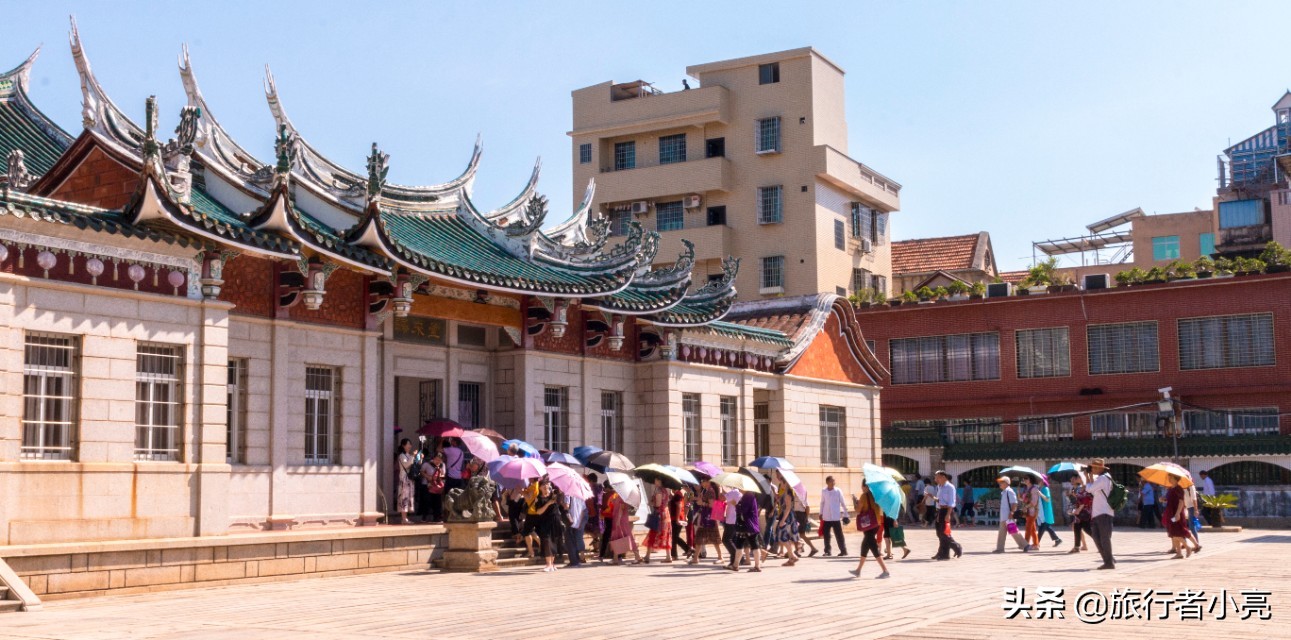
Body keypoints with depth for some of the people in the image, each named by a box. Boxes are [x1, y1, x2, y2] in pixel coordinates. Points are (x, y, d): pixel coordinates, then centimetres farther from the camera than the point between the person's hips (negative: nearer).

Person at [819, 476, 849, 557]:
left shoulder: (838, 491, -4)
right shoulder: (823, 491, 3)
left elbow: (842, 503, 0)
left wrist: (845, 514, 0)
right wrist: (821, 513, 13)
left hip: (836, 517, -3)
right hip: (826, 517, 3)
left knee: (839, 535, -3)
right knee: (826, 535, 5)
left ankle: (843, 550, 4)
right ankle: (827, 551, 14)